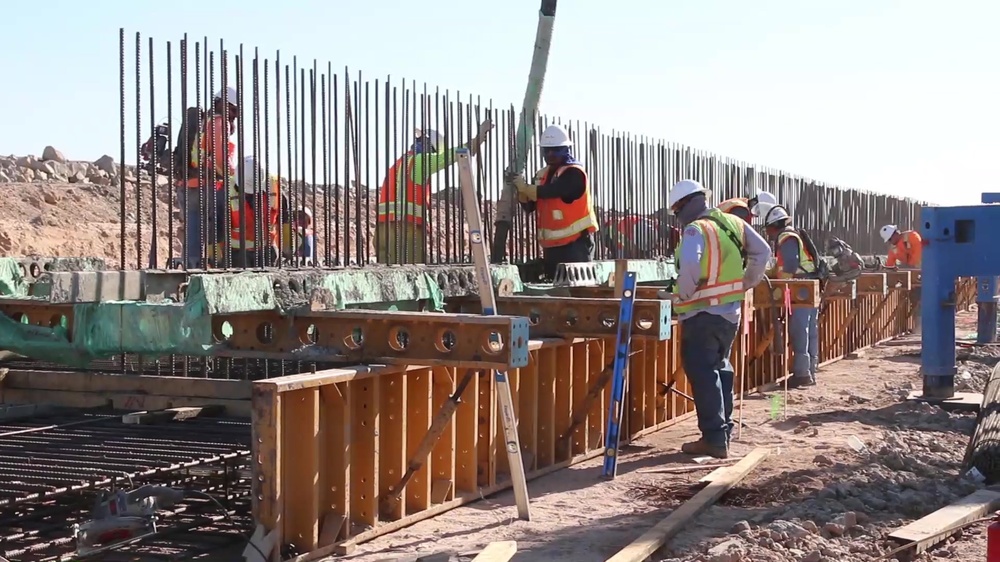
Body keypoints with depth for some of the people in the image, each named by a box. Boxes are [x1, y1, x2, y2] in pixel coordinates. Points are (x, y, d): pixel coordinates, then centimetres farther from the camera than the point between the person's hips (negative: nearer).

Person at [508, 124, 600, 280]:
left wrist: (525, 187, -12)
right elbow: (529, 206, 12)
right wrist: (521, 190, -6)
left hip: (576, 242, -8)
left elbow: (550, 191, -23)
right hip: (552, 243, 8)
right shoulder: (542, 175, 15)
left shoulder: (574, 173, -9)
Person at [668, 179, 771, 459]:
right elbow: (763, 252, 14)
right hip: (731, 310, 8)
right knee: (720, 368, 21)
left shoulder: (696, 229, -15)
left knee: (702, 373, -3)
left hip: (702, 313, -8)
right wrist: (746, 283, 18)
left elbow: (689, 264, -32)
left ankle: (714, 438, -5)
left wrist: (684, 294, -17)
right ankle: (724, 430, 26)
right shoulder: (734, 223, 8)